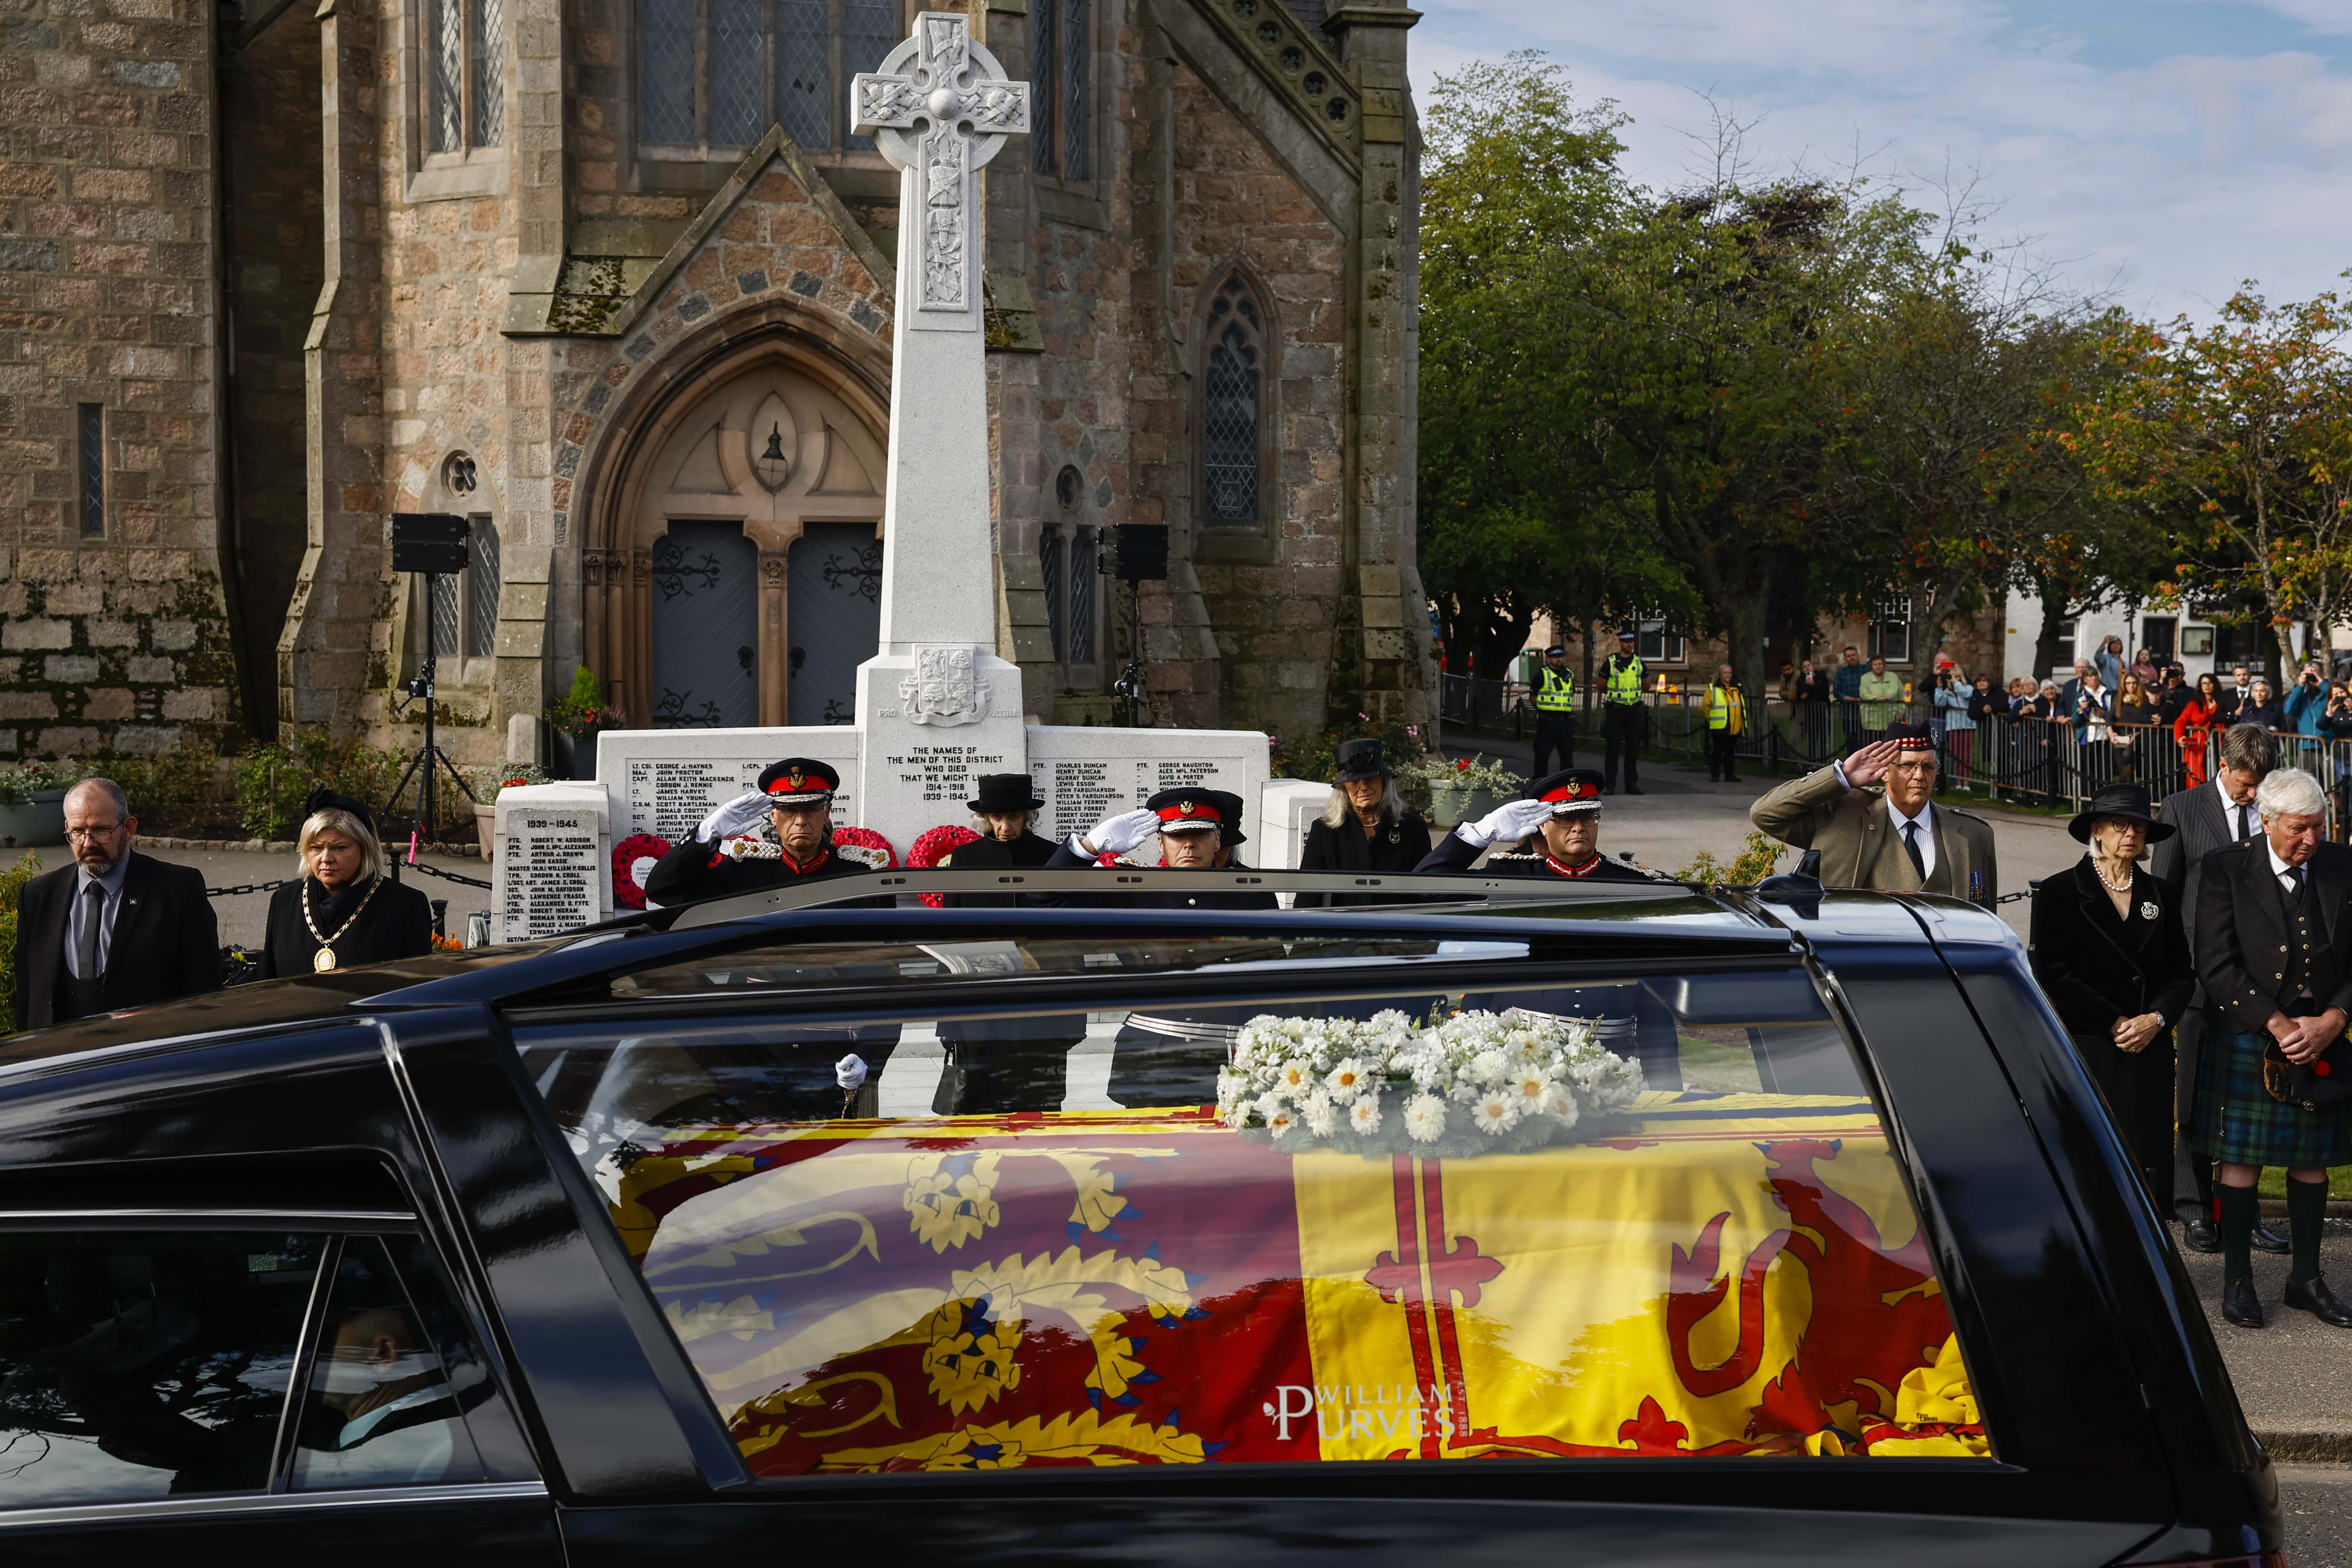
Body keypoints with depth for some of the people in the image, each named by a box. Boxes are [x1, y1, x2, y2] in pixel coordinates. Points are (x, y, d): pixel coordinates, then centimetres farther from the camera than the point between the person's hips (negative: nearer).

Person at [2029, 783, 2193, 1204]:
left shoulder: (2158, 894, 14)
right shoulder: (2059, 892, 1)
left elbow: (2180, 973, 13)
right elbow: (2054, 975, -6)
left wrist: (2156, 1019, -7)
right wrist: (2115, 1023, -9)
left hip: (2149, 1054, 4)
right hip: (2085, 1054, -4)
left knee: (2147, 1170, -2)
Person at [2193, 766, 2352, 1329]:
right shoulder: (2227, 871, -8)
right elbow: (2217, 967, -12)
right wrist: (2277, 1025, -17)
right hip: (2248, 1043, -3)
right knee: (2242, 1159, 3)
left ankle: (2306, 1278, 23)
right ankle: (2237, 1280, 14)